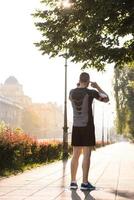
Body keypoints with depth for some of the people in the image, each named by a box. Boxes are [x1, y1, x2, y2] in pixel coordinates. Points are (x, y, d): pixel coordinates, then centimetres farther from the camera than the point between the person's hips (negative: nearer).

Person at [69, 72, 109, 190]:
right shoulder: (91, 92, -10)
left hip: (76, 126, 5)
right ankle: (85, 183, -5)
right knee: (87, 155, -4)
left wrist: (78, 87, 25)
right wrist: (97, 87, 13)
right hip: (87, 126, -5)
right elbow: (106, 99, 5)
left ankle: (73, 182, 10)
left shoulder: (72, 92, 3)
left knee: (75, 155, 9)